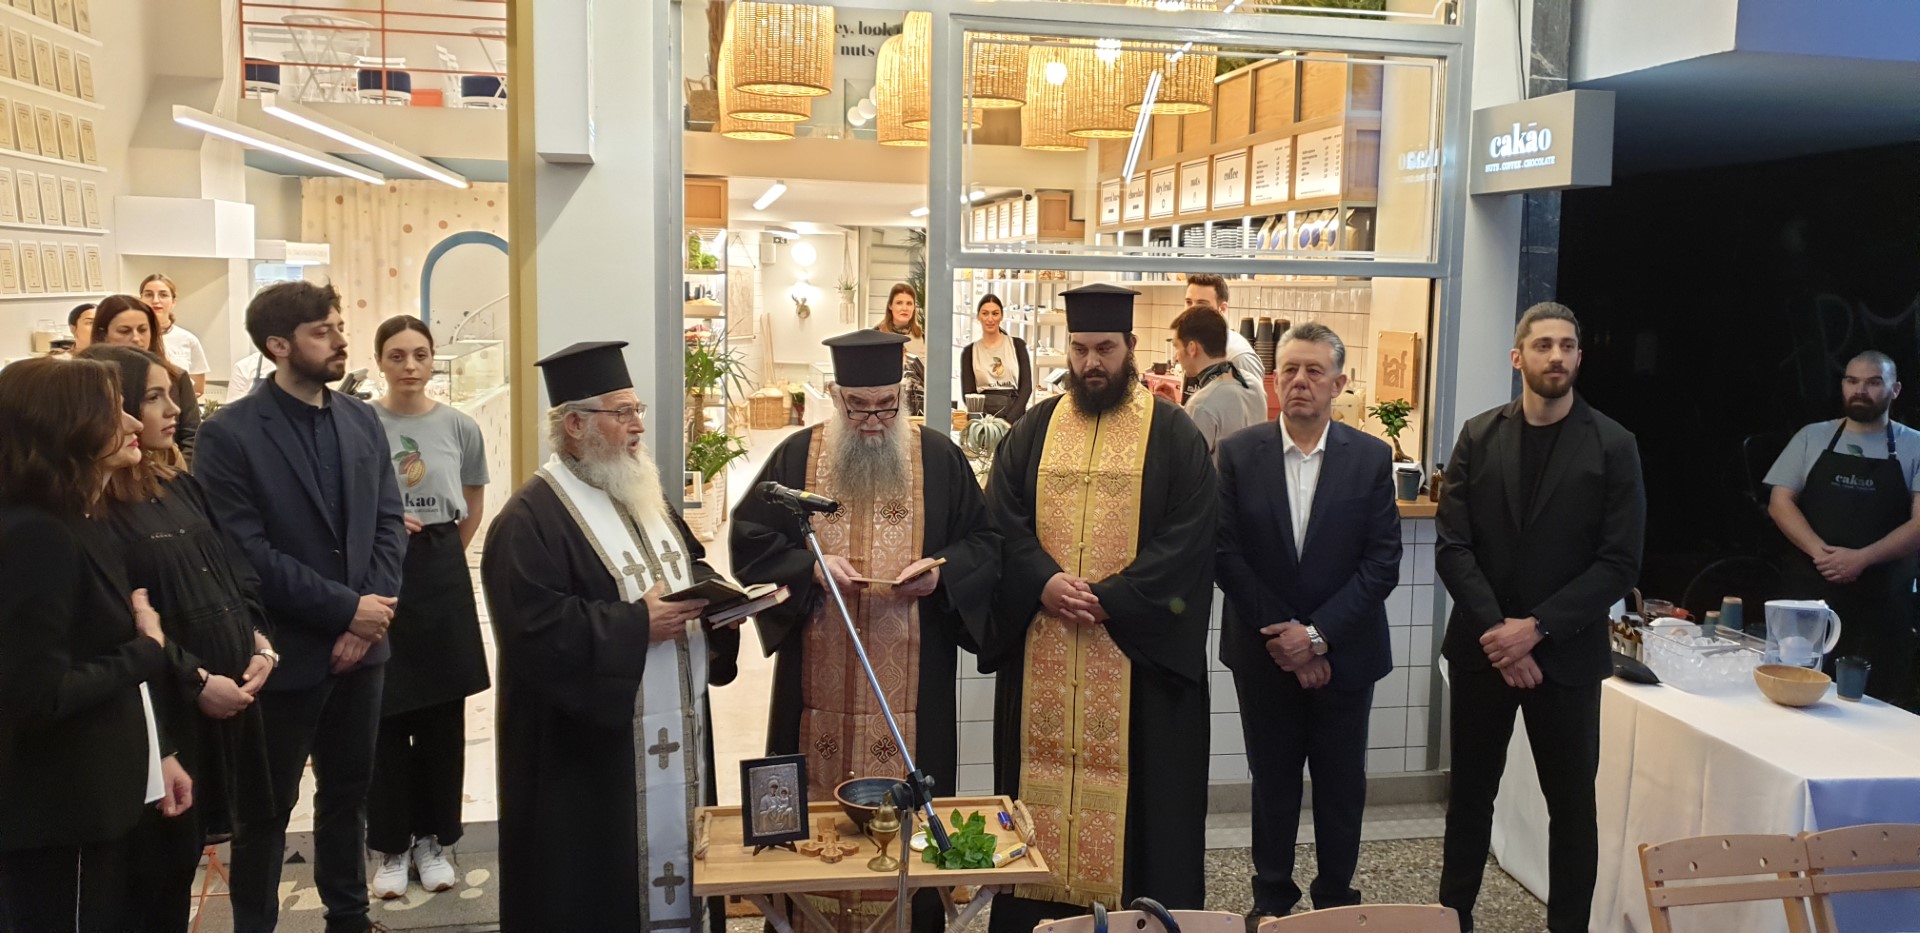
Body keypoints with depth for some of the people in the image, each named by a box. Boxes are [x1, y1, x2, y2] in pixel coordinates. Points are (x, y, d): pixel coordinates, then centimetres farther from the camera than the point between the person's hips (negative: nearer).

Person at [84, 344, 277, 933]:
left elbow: (235, 570, 12)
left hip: (225, 693, 7)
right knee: (158, 863, 6)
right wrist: (195, 681, -16)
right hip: (160, 708, -7)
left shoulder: (181, 486, 11)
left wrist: (258, 643, -1)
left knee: (185, 851, 18)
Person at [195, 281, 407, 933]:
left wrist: (369, 617, -9)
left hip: (360, 644, 5)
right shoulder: (229, 434, -12)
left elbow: (389, 523, 3)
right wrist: (346, 608, -18)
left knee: (348, 793, 18)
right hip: (285, 653, -5)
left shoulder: (363, 421, 5)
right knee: (268, 808, 10)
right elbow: (246, 551, -17)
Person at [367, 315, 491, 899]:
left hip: (442, 573, 2)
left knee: (443, 713, 8)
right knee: (387, 715, 5)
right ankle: (392, 845, 19)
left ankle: (434, 839, 22)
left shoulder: (459, 427, 0)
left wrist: (441, 554, 13)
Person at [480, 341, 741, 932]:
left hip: (676, 733, 8)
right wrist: (637, 625, -22)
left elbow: (693, 571, 19)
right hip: (589, 752, -8)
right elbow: (536, 630, -23)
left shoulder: (645, 496, 13)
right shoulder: (531, 520, -15)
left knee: (674, 847, 15)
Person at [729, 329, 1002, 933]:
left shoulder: (939, 458, 4)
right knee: (813, 807, 6)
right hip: (818, 678, 1)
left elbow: (984, 542, 5)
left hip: (913, 683, 0)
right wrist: (810, 567, -15)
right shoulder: (796, 456, 4)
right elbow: (750, 539, 2)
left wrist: (941, 571, -14)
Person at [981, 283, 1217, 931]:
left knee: (1133, 781, 2)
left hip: (1138, 648, -3)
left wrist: (1110, 599, -17)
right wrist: (1045, 584, -15)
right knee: (1041, 771, 8)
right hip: (1041, 649, 3)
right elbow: (1000, 519, 3)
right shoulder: (1033, 430, 9)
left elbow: (1189, 536, -9)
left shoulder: (1174, 434, 0)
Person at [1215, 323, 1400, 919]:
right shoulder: (1238, 454, -5)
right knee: (1272, 781, 13)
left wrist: (1318, 634, -15)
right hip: (1265, 652, 0)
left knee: (1342, 783, 11)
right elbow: (1226, 555, -7)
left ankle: (1336, 901, 28)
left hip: (1344, 652, 0)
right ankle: (1272, 901, 28)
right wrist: (1282, 635, -12)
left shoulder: (1371, 457, -4)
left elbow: (1382, 562, -8)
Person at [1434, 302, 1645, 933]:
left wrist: (1536, 628, -15)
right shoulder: (1479, 437, 3)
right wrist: (1496, 629, -13)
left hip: (1566, 653, -2)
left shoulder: (1613, 446, -3)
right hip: (1481, 647, 2)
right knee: (1470, 794, 12)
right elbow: (1453, 548, -2)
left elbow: (1619, 563, -8)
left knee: (1572, 804, 8)